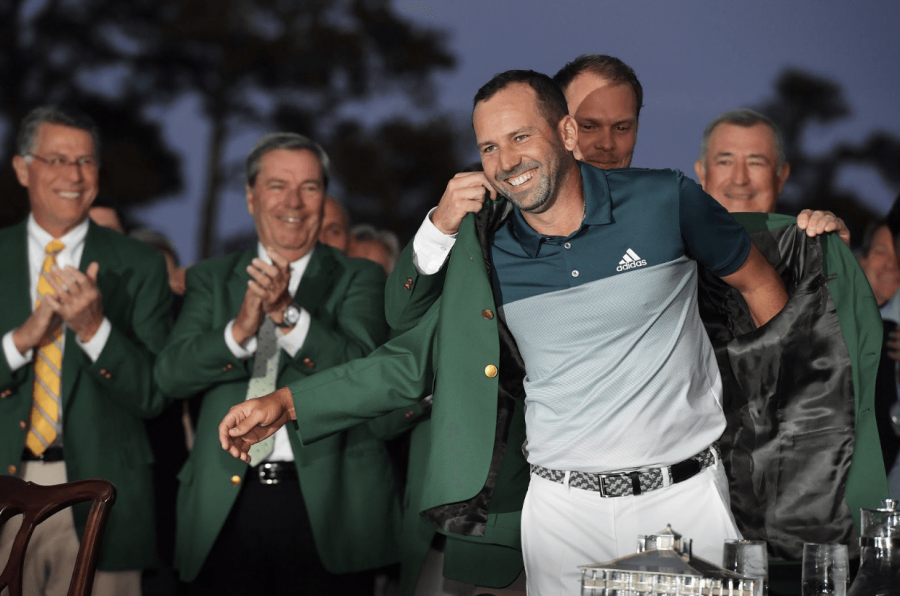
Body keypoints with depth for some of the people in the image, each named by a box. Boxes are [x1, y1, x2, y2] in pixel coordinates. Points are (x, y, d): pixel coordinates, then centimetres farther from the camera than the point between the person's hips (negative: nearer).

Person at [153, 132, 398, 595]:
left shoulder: (358, 279, 8)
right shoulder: (210, 280, 14)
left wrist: (288, 313, -23)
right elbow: (170, 375, 0)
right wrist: (238, 330, -17)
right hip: (226, 505, 2)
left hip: (327, 504, -1)